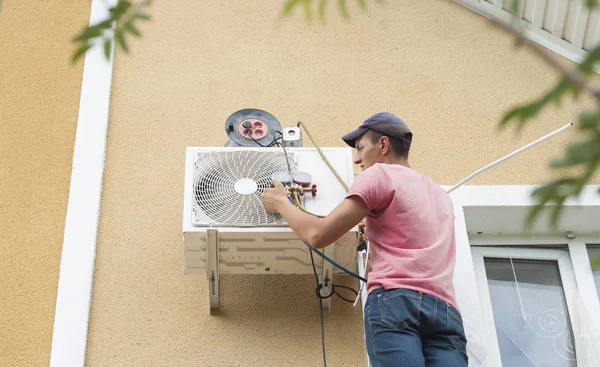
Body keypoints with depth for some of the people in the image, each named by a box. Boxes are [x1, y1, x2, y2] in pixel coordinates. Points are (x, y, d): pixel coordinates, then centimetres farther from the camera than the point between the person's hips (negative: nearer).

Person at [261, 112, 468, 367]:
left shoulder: (380, 174, 11)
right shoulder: (440, 195, 32)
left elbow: (318, 236, 5)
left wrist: (281, 203, 22)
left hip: (395, 302, -6)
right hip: (446, 311, 6)